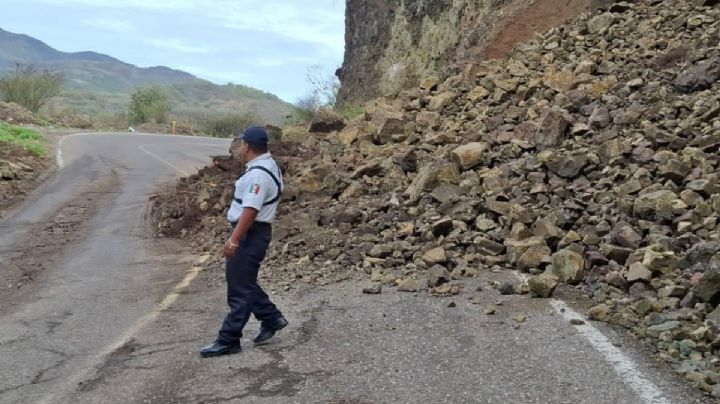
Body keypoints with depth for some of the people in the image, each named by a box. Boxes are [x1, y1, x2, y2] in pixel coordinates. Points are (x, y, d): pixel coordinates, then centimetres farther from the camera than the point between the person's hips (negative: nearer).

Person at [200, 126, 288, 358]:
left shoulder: (258, 173, -21)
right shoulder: (266, 166, 12)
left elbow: (250, 210, -28)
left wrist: (234, 240, -27)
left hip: (250, 234, -11)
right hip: (252, 232, 11)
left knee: (240, 288, -5)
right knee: (243, 282, 20)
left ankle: (228, 341, 1)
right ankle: (271, 319, 27)